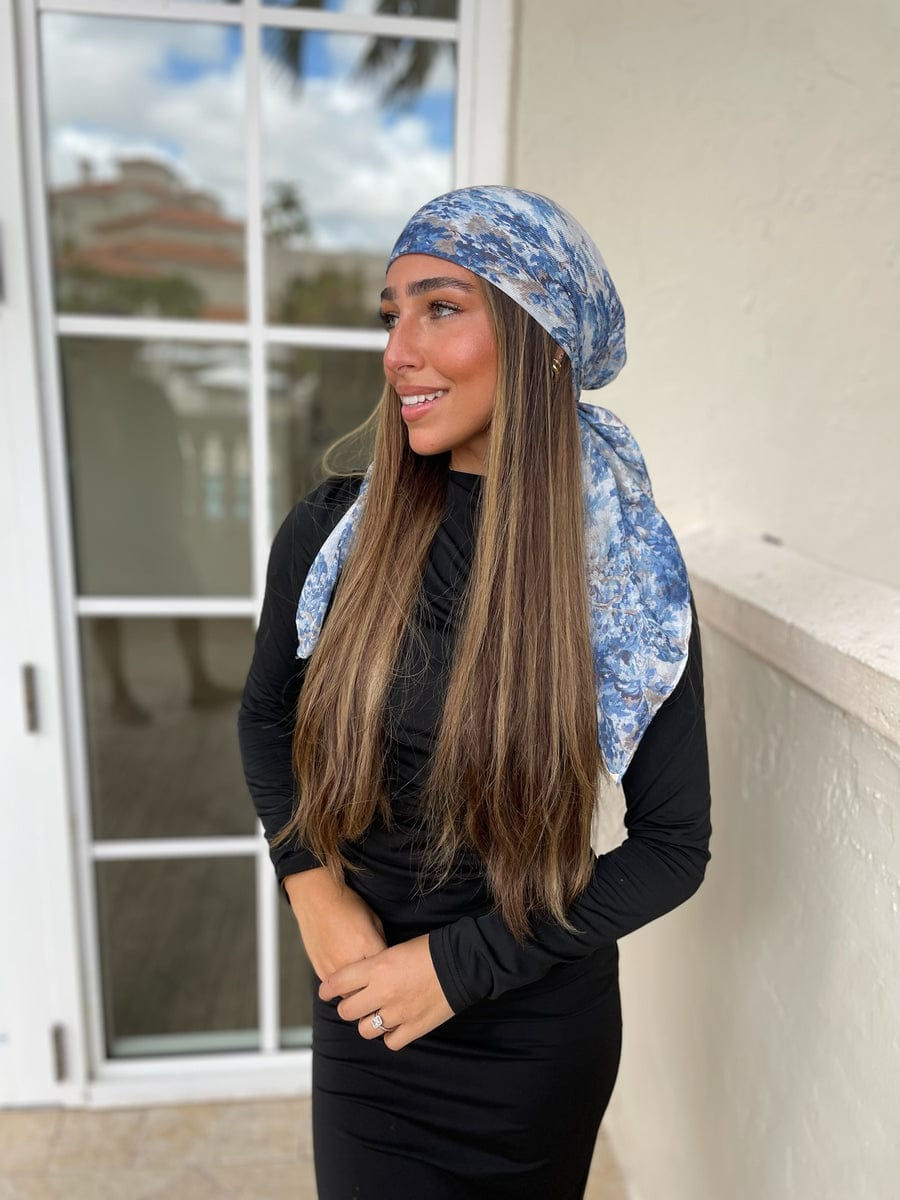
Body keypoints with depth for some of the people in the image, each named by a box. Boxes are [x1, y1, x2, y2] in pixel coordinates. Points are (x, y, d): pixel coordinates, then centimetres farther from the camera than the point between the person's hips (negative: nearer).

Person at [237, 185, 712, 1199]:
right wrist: (313, 886, -10)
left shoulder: (630, 574, -17)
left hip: (539, 1032, -1)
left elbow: (674, 845, -11)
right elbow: (266, 716, 4)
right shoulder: (331, 532, -13)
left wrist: (459, 963, -15)